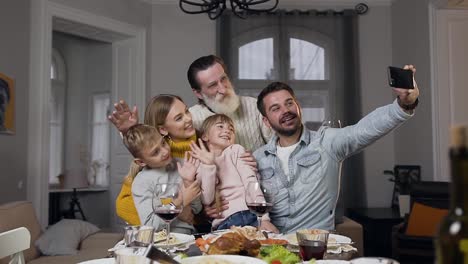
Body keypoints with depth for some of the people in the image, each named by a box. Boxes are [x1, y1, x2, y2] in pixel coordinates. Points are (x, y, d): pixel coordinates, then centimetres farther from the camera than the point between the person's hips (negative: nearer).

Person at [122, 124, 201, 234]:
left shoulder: (180, 168, 7)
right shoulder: (141, 182, -3)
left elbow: (196, 209, 7)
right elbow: (150, 224, -10)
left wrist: (188, 181, -7)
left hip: (188, 231, 4)